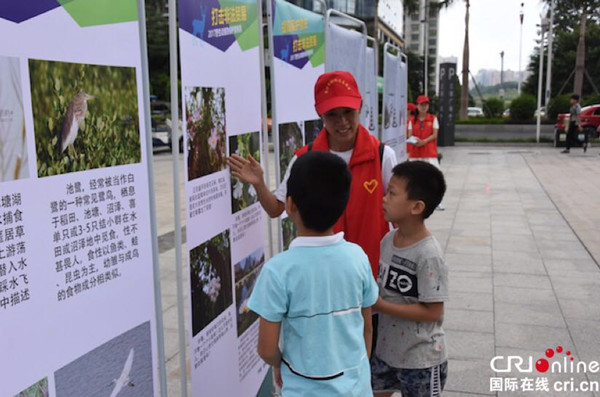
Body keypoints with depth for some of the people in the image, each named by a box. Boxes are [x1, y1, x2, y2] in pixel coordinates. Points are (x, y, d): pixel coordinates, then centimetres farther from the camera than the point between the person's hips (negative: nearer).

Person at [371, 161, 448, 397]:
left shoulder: (428, 255, -25)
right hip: (386, 349, 7)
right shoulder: (388, 240, -4)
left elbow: (432, 311, -23)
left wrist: (381, 306, -24)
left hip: (421, 359, -6)